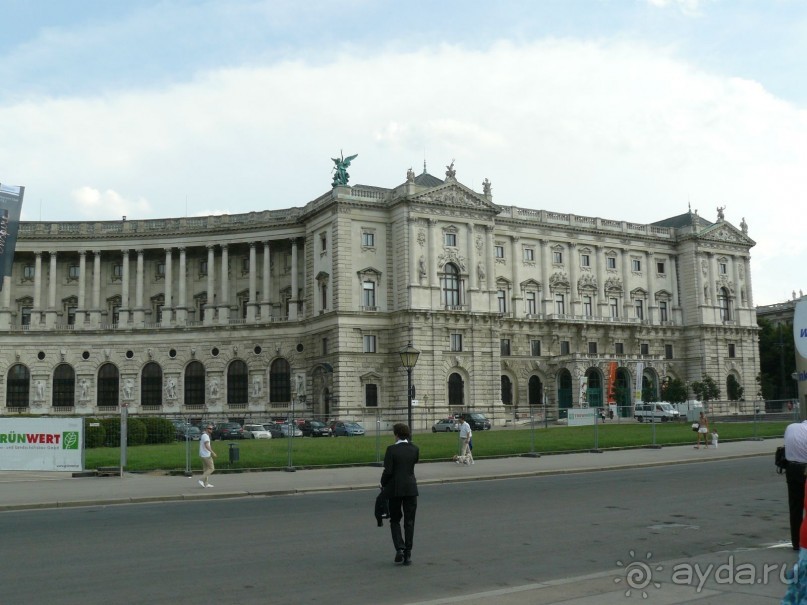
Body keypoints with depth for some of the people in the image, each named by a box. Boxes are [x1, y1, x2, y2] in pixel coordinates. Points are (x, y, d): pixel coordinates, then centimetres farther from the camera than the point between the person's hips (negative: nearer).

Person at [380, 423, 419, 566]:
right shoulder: (414, 449, -1)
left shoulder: (391, 449, -12)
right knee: (409, 522, 9)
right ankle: (407, 554, 8)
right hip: (411, 488, 2)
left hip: (394, 489, -2)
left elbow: (388, 471, -13)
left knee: (395, 520, 14)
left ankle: (399, 549, -3)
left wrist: (383, 484, 4)